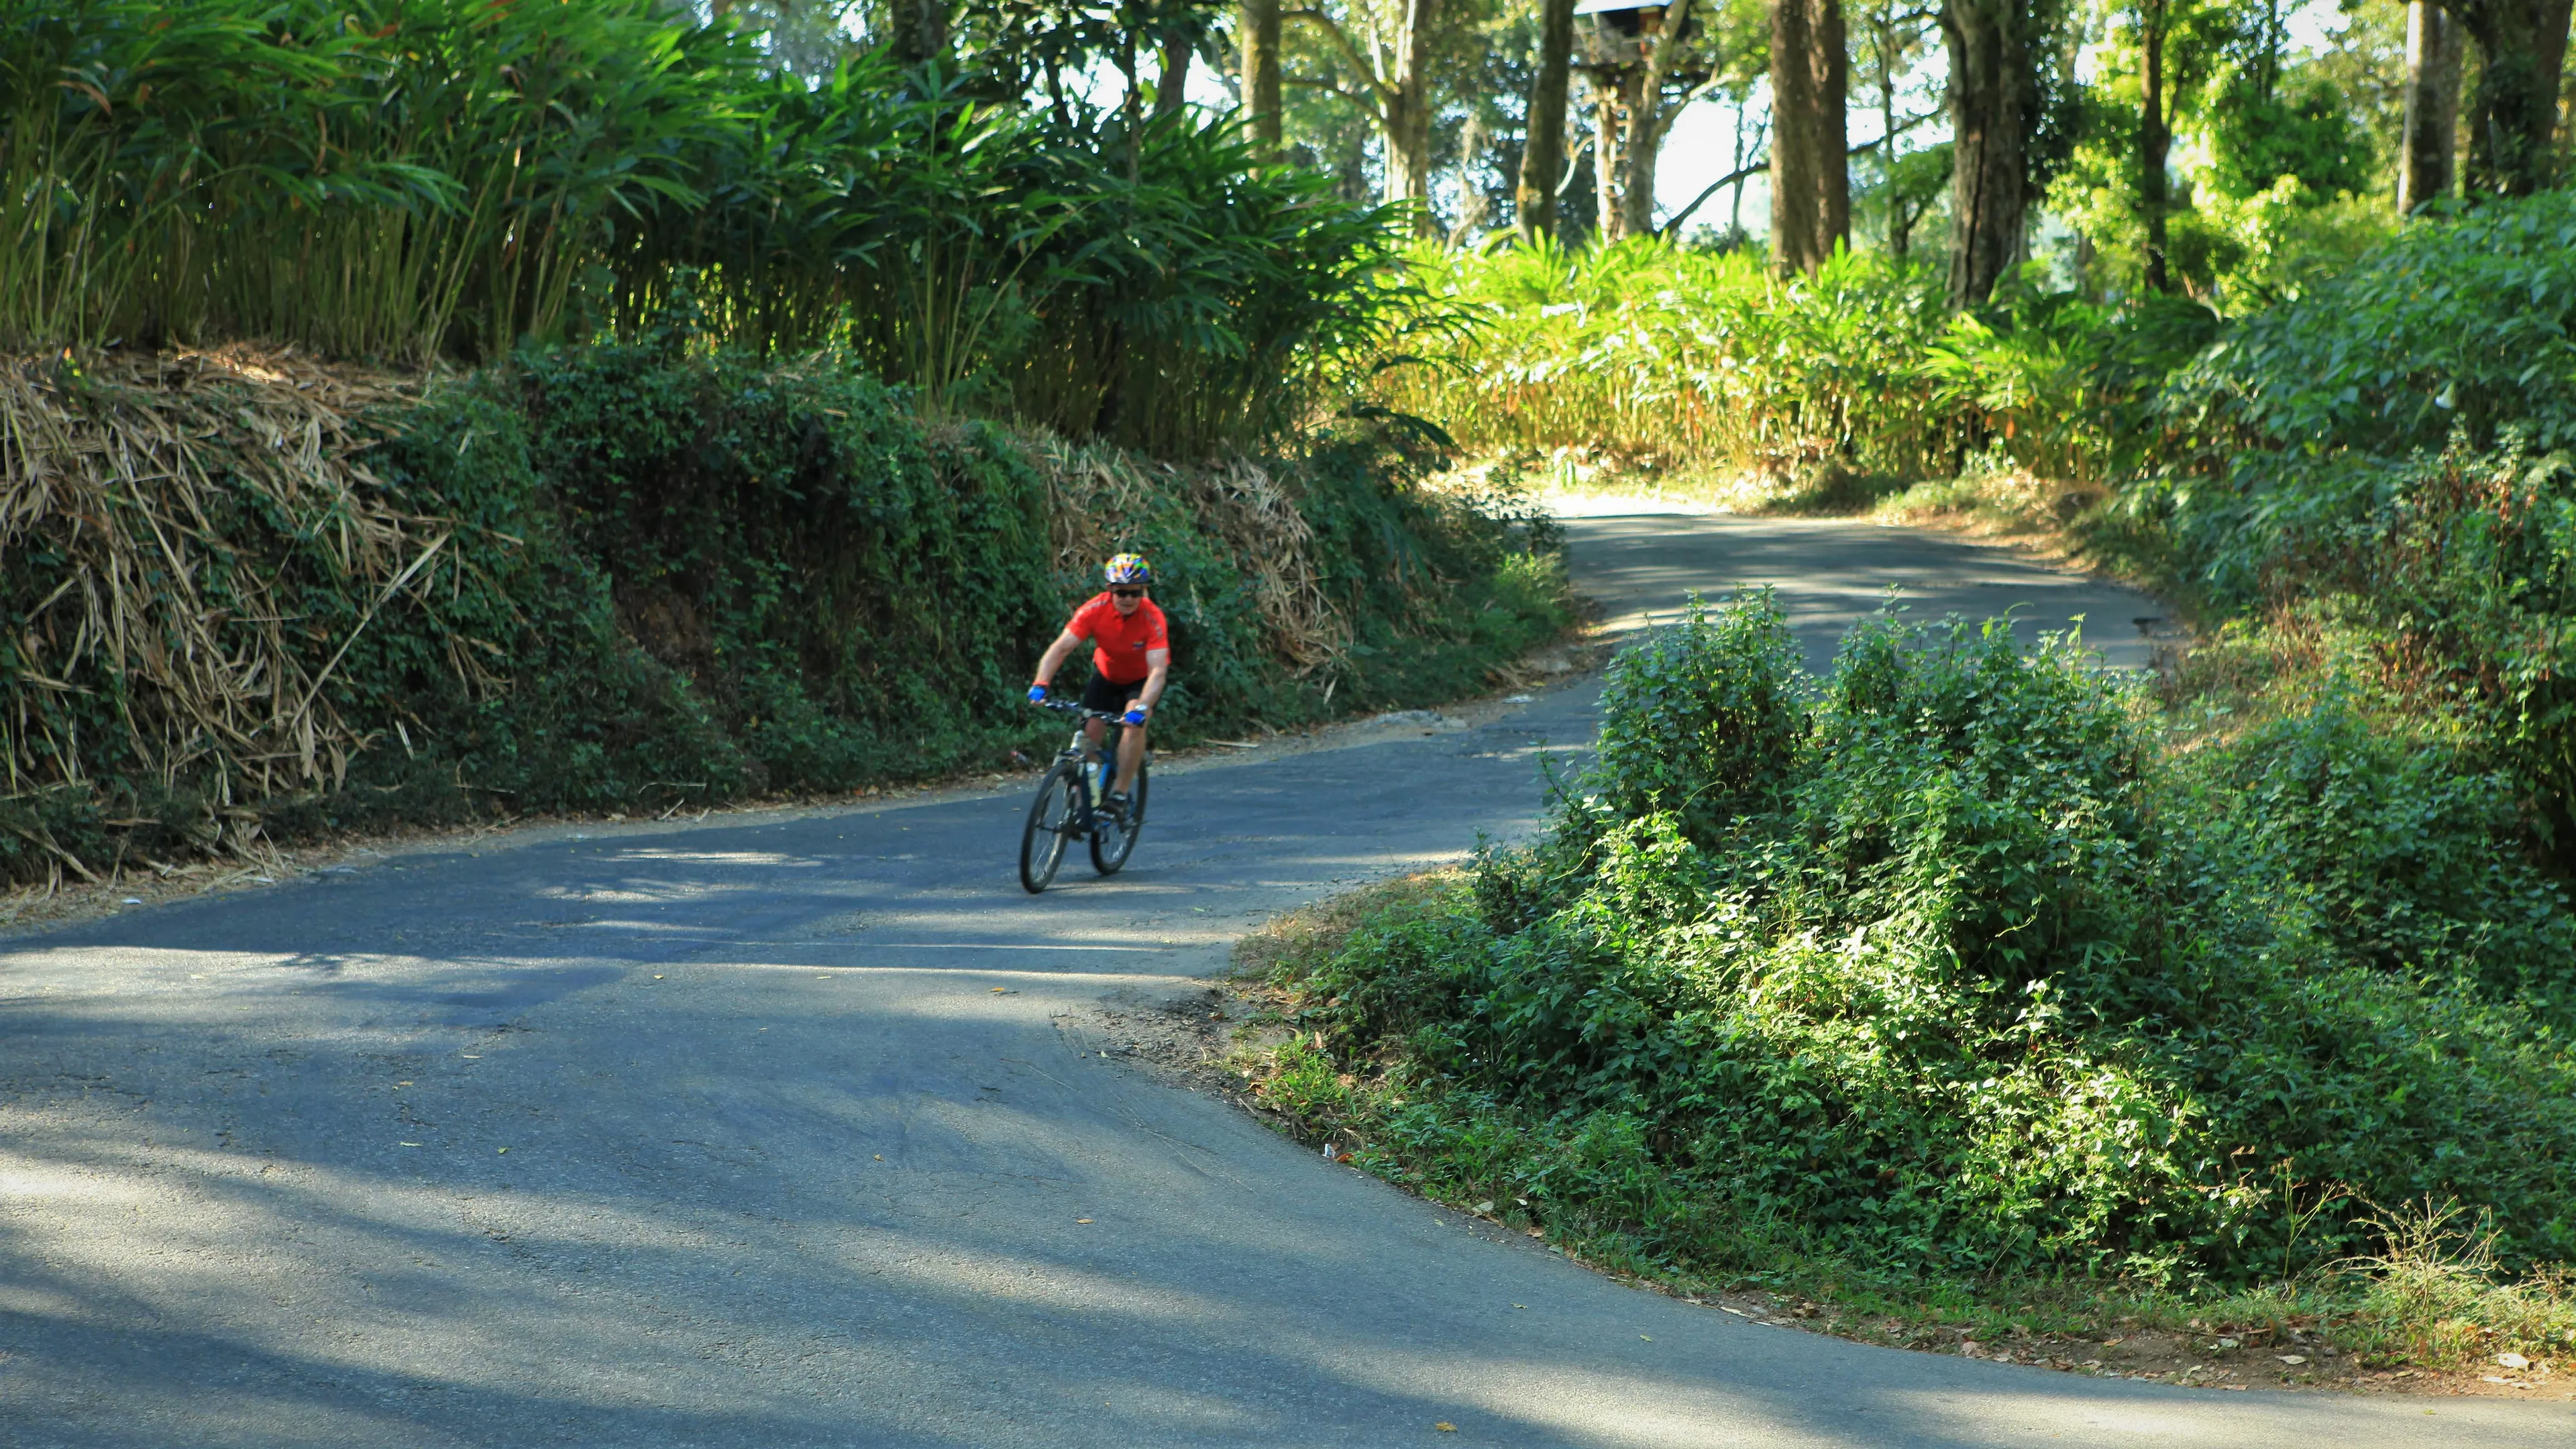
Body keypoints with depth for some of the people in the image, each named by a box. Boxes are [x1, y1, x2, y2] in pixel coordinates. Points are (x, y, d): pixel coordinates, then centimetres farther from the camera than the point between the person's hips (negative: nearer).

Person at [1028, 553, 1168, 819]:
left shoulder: (1152, 618, -32)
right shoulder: (1096, 609, -27)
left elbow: (1158, 671, -40)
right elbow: (1061, 648, -31)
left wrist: (1142, 707, -56)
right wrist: (1040, 685, -46)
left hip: (1141, 679, -3)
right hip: (1106, 674, 3)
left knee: (1136, 722, -28)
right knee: (1090, 730, -12)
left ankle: (1119, 795, -21)